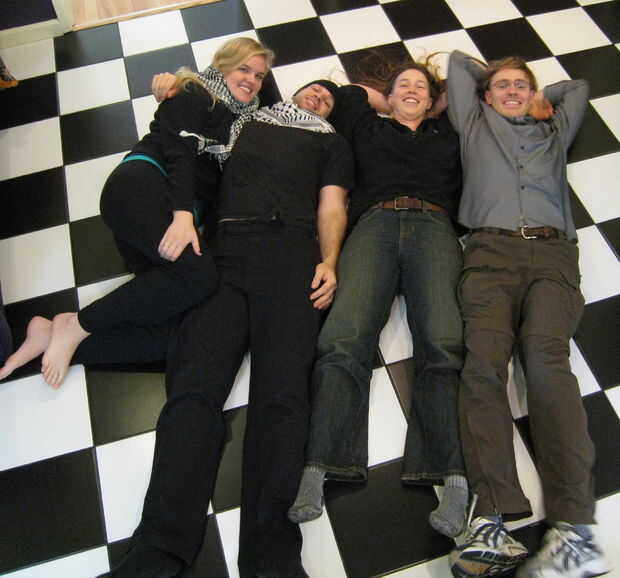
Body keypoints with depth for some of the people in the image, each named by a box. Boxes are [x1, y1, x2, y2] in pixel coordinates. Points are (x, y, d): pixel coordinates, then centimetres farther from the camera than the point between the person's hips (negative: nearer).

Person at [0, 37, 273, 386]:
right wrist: (183, 213, -22)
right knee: (199, 276, -34)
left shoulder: (241, 122, 32)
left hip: (179, 208, 7)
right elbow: (178, 149, -6)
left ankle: (54, 333, -15)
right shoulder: (195, 95, 11)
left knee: (178, 324, -20)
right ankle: (76, 326, -20)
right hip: (143, 183, -6)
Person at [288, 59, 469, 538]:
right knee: (345, 339, -27)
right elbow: (345, 94, 42)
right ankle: (316, 472, -37)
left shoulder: (447, 135, 36)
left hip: (433, 226, 1)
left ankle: (455, 480, -38)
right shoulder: (369, 128, 36)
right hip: (375, 225, 0)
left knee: (443, 342, -27)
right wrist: (388, 103, 45)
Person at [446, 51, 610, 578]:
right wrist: (491, 79, 52)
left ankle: (572, 528, -33)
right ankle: (493, 521, -36)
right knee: (484, 361, -27)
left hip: (551, 252, 1)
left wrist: (538, 102, 49)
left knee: (547, 359, -26)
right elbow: (458, 62, 45)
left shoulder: (553, 132, 37)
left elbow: (578, 87, 54)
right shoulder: (475, 125, 33)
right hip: (491, 251, -1)